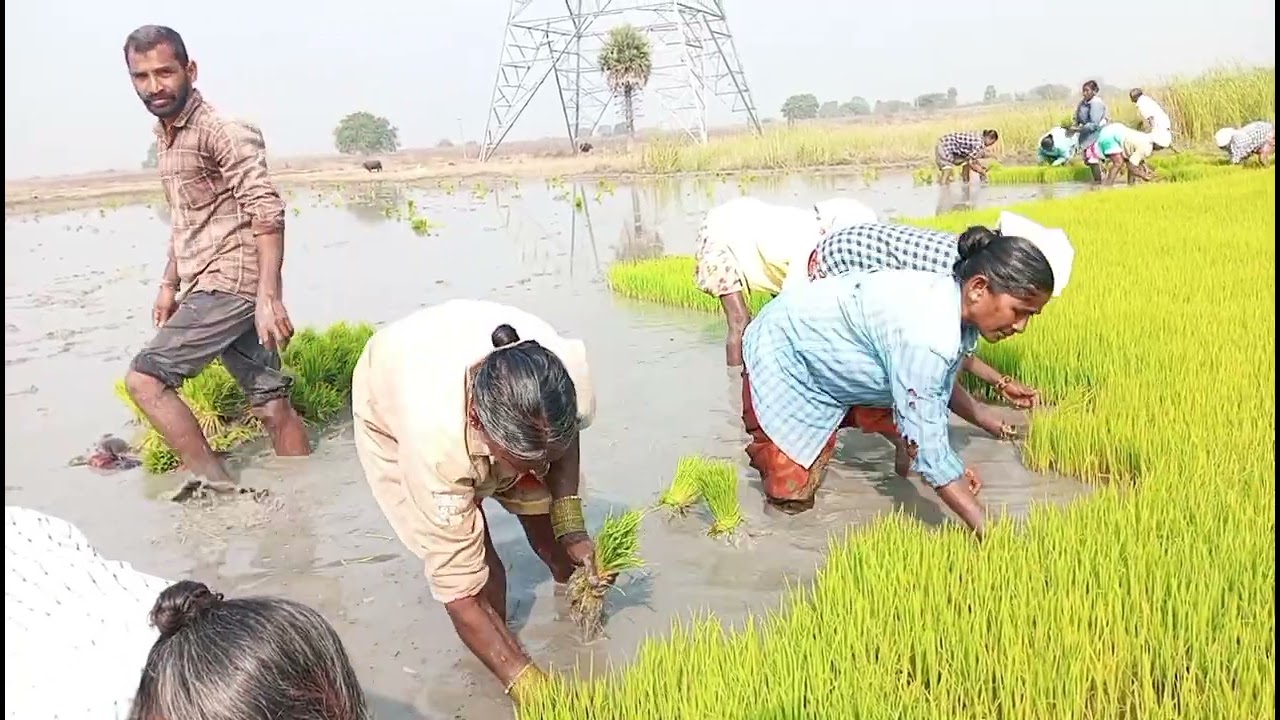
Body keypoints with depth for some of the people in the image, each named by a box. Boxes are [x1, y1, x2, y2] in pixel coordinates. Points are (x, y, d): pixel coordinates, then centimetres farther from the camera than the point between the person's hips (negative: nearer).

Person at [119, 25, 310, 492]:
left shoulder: (220, 130, -12)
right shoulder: (165, 137, 16)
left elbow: (267, 210, -22)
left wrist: (269, 297, -29)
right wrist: (169, 284, 25)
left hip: (231, 284, -8)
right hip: (207, 287, 8)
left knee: (144, 378, -12)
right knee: (271, 403, 10)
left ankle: (215, 486, -7)